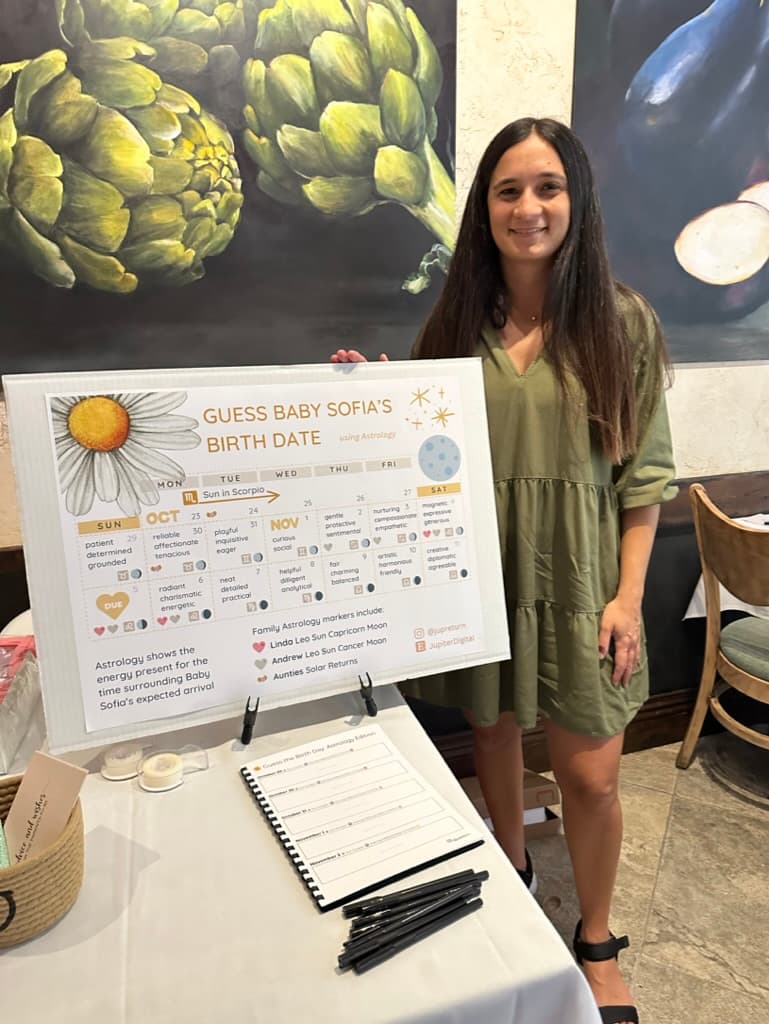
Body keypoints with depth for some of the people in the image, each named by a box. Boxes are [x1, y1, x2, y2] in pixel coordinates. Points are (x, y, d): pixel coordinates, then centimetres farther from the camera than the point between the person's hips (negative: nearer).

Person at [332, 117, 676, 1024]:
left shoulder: (620, 321, -4)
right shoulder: (457, 322, 1)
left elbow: (644, 472, -3)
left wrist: (628, 594, -7)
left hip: (574, 577, -1)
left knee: (590, 774, 7)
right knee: (491, 733, 19)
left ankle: (596, 943, 37)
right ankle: (511, 874, 50)